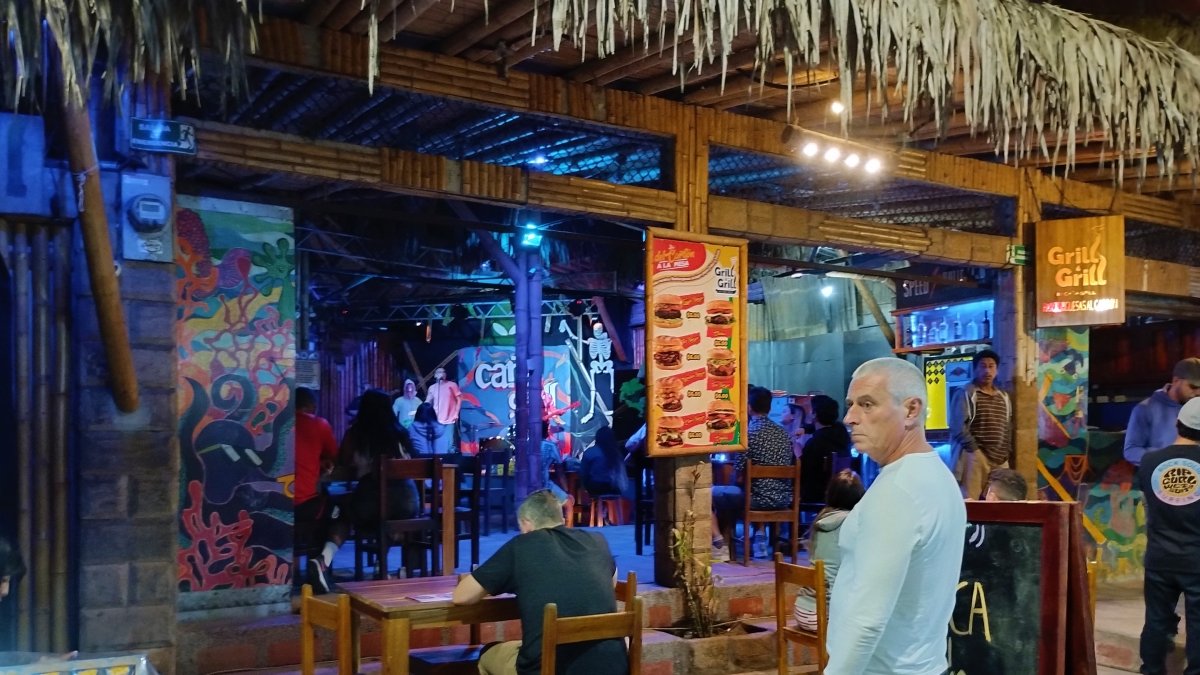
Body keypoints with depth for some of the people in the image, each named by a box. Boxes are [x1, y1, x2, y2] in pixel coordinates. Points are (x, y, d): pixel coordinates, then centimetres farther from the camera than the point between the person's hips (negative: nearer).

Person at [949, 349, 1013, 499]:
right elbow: (958, 427, -10)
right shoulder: (965, 394, -3)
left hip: (1000, 459, 6)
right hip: (974, 457, -6)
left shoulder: (1003, 397, 18)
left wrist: (1006, 453, 11)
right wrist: (976, 451, -13)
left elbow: (1007, 428, 22)